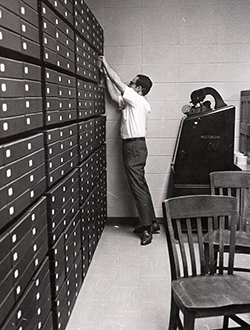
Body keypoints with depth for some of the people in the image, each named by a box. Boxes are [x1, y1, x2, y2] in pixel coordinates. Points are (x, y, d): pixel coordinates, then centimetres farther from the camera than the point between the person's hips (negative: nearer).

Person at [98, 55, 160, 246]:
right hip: (134, 146, 10)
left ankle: (147, 228, -3)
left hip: (135, 147, -10)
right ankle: (151, 223, 20)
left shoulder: (137, 99, -11)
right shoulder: (133, 102, 16)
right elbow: (114, 96, 22)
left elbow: (117, 80, -8)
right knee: (140, 186, 12)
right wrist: (105, 74, 23)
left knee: (138, 187, -8)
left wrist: (106, 63, 4)